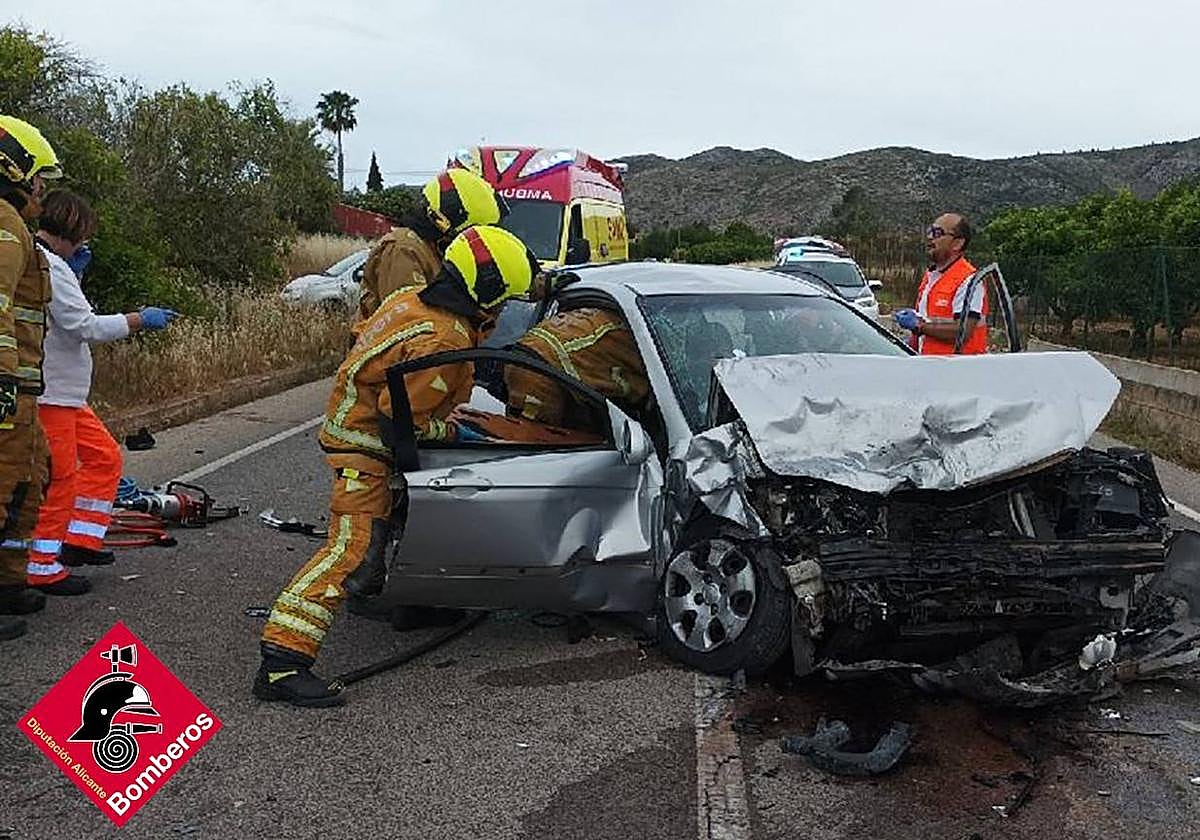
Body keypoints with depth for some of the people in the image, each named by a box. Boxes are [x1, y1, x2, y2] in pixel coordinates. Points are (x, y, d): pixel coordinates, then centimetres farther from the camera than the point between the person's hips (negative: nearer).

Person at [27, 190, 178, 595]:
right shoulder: (48, 265, -17)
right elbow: (85, 326, -20)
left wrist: (74, 273, 10)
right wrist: (139, 319, -11)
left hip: (66, 392, 10)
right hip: (48, 393, -10)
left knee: (104, 456, 16)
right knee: (58, 477, -4)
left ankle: (80, 541, 20)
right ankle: (43, 568, 5)